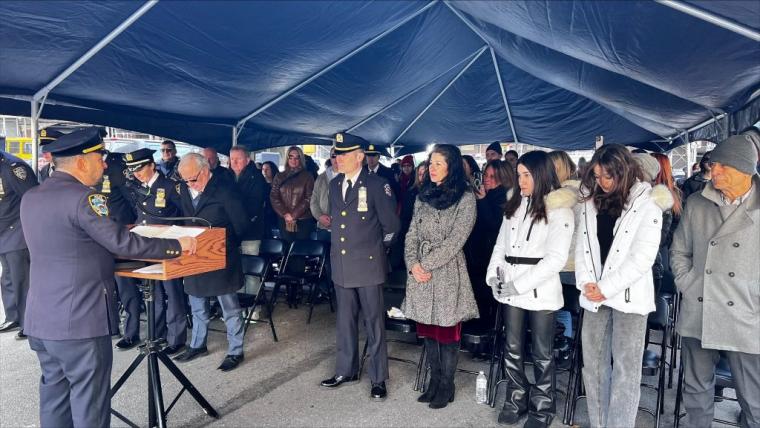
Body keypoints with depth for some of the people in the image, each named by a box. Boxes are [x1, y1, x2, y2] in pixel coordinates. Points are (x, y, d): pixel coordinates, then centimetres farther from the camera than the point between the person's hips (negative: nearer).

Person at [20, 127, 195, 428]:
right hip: (79, 320, -8)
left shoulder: (30, 198, 9)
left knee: (54, 391, 18)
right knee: (88, 401, 3)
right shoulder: (82, 197, -17)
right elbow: (123, 244, -21)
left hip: (40, 318, 9)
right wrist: (177, 245, -12)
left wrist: (118, 228, 29)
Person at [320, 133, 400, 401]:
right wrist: (341, 246, 15)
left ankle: (378, 379, 17)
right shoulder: (334, 185, 10)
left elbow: (391, 225, -4)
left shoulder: (376, 184, -10)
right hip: (341, 265, 6)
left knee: (374, 322, 5)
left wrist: (378, 247, 5)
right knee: (344, 321, 16)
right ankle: (346, 370, 31)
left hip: (368, 265, -6)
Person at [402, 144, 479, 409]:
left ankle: (446, 386, 20)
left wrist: (426, 264, -14)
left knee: (447, 330, 4)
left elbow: (455, 240, -13)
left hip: (447, 271, -5)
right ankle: (434, 381, 28)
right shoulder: (424, 196, 12)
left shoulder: (465, 198, -6)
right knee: (427, 328, 12)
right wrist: (413, 264, -6)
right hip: (421, 271, 6)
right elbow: (412, 233, 9)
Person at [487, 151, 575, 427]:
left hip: (540, 290, -5)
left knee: (541, 353, 8)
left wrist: (520, 284, -17)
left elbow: (556, 258, -14)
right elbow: (501, 244, 13)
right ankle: (516, 400, 30)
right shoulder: (514, 205, 11)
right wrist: (494, 275, -2)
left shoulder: (559, 209, -7)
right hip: (510, 289, 5)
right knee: (513, 349, 13)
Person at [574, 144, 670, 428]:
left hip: (629, 296, -4)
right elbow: (582, 245, 7)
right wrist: (586, 282, -7)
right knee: (593, 365, 9)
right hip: (595, 295, 5)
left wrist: (606, 288, -13)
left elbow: (641, 258, -11)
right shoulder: (590, 201, 9)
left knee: (625, 368, 2)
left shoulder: (646, 204, -5)